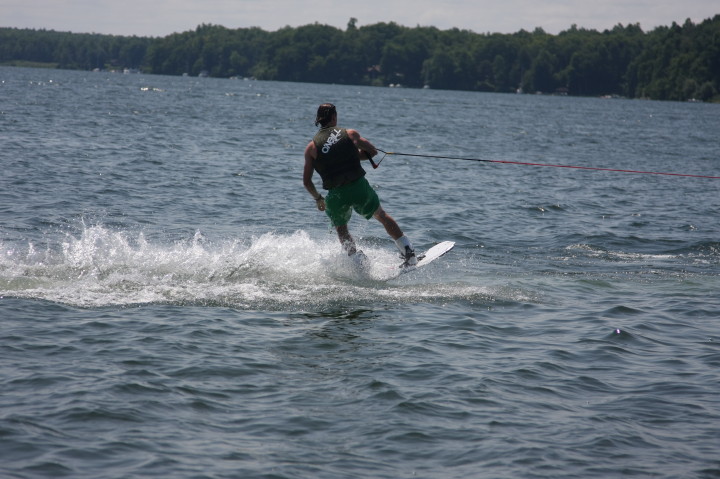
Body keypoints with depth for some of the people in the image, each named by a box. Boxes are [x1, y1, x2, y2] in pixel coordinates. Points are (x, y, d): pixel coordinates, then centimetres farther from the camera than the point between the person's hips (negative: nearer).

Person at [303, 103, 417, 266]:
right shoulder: (350, 133, 3)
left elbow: (306, 182, 4)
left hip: (336, 195, 0)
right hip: (359, 187, 0)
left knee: (341, 229, 27)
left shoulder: (311, 147, 4)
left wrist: (317, 198, 21)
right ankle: (408, 252, 20)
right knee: (382, 216, 23)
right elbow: (372, 151, 12)